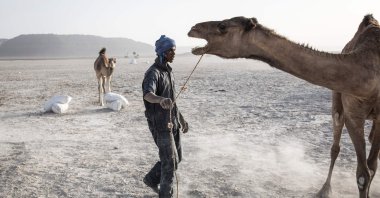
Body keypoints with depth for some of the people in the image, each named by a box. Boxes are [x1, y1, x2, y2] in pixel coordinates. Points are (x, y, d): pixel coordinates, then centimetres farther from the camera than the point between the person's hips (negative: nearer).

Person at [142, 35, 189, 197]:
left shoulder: (168, 70, 11)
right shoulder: (153, 73, -20)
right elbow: (148, 95, -41)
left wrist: (181, 118, 22)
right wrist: (161, 100, -63)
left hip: (171, 122, 9)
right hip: (160, 124, -9)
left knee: (176, 157, 17)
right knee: (170, 161, -2)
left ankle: (152, 179, 36)